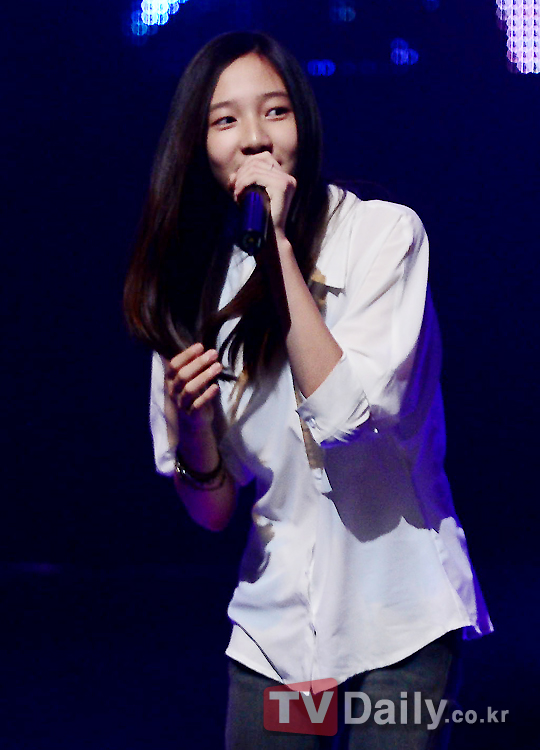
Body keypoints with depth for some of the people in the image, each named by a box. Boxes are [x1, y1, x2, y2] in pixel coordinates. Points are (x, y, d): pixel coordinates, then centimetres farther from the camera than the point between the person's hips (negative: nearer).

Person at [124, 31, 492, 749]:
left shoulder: (385, 231, -8)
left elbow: (347, 414, -22)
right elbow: (212, 511, 5)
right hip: (276, 629, 4)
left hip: (395, 619, -4)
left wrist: (279, 244, -19)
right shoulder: (200, 282, 3)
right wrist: (191, 422, -16)